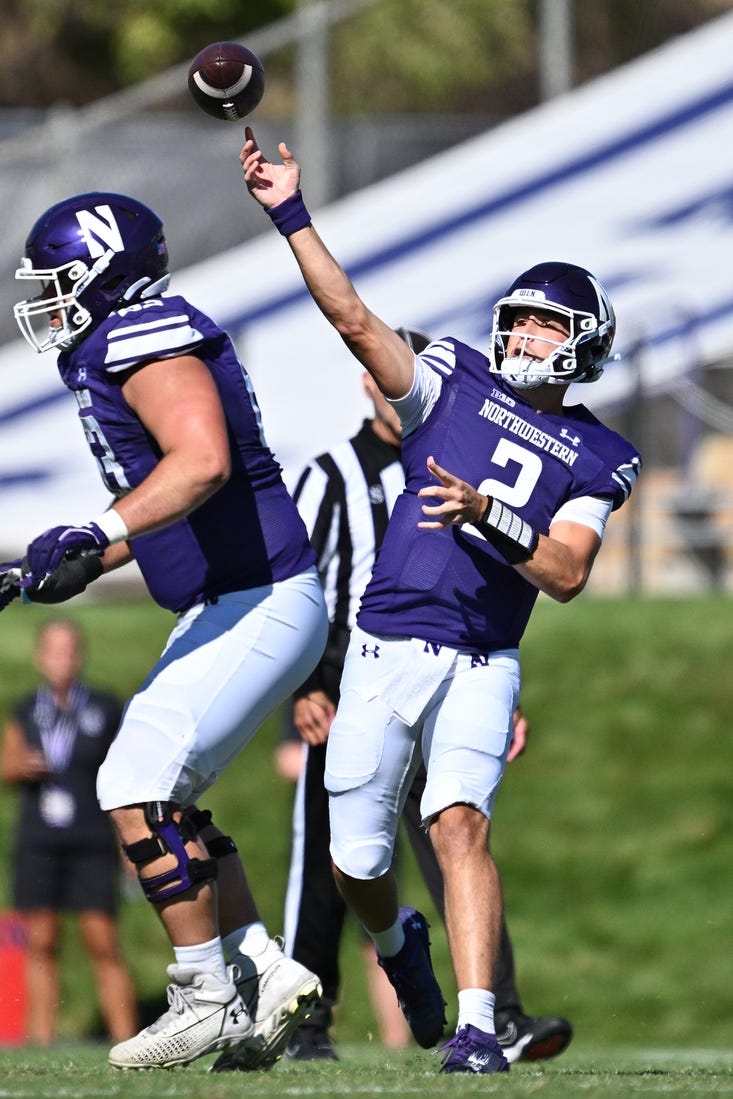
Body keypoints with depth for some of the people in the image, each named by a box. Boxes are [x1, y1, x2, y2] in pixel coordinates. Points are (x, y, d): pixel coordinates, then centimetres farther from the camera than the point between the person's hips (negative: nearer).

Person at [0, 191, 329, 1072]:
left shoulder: (147, 336, -14)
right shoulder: (116, 352, 17)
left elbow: (202, 461, -30)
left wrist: (94, 535, -36)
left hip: (260, 603, -11)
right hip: (228, 608, 11)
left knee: (139, 789, -12)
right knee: (161, 796, 13)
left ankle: (209, 998, -6)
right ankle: (266, 975, 12)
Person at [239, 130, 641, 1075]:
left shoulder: (596, 459, 6)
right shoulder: (456, 383, 7)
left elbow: (566, 575, -6)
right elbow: (354, 321, -3)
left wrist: (491, 514, -21)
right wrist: (291, 215, -13)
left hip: (480, 667, -1)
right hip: (385, 650, 2)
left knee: (460, 821, -24)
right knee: (357, 862, 5)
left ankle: (477, 1027, -29)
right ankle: (399, 941, 40)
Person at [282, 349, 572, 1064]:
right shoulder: (332, 477, 1)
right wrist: (303, 689, -14)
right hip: (345, 702, -3)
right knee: (325, 868, 2)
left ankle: (501, 1021, -20)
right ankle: (308, 1023, 15)